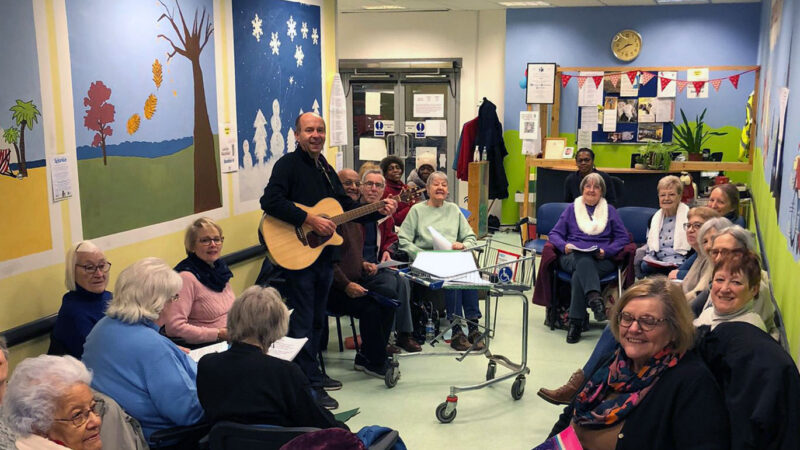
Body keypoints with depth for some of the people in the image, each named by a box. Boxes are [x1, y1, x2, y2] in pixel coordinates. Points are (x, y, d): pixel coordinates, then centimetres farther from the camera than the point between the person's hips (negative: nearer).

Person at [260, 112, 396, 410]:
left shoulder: (326, 170, 17)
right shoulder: (288, 164, -10)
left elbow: (347, 208, 20)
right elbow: (270, 201, -25)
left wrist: (379, 211, 6)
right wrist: (310, 220, -27)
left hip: (323, 256, 8)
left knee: (316, 320, 18)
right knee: (301, 323, -3)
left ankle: (312, 374, 31)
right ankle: (308, 387, 4)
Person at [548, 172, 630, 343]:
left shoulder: (610, 210, 22)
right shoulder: (572, 209, 22)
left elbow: (623, 237, 13)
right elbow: (554, 234, 14)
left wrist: (606, 251, -6)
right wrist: (564, 245, -8)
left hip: (602, 260, 0)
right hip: (572, 257, 0)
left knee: (580, 272, -35)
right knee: (583, 261, -39)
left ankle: (576, 322, -39)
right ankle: (594, 298, -61)